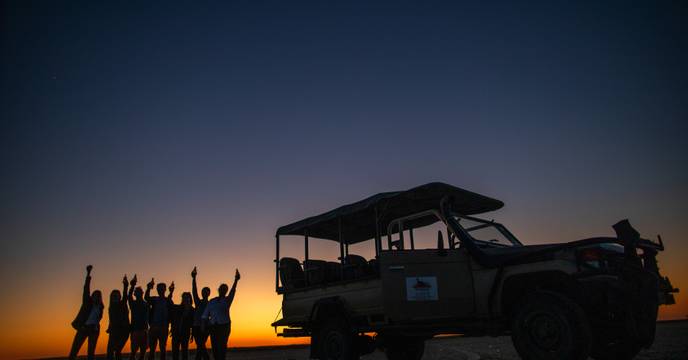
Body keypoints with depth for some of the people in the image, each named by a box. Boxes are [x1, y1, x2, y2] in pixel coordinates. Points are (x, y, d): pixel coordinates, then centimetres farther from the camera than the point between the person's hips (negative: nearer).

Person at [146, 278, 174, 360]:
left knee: (163, 348, 3)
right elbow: (146, 298, -13)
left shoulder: (168, 300, 6)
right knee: (152, 348, 1)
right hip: (154, 326, 0)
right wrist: (148, 288, -36)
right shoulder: (154, 299, 9)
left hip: (164, 327, 0)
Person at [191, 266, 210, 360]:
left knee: (200, 347, -8)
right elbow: (194, 291, -2)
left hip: (205, 328, -2)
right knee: (200, 347, 0)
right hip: (197, 327, 2)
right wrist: (194, 278, -15)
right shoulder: (198, 302, 11)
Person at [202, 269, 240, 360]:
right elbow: (205, 315, 8)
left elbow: (232, 292, -16)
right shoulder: (212, 301, 11)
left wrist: (236, 280, -33)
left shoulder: (227, 300, 2)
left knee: (222, 346, -10)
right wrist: (203, 326, -8)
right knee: (214, 347, 2)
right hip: (213, 327, 3)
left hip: (224, 326, -3)